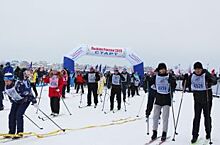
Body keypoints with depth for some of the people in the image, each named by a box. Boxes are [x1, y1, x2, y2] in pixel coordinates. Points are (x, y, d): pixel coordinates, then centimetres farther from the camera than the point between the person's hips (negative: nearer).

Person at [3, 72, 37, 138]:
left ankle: (20, 133, -6)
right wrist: (13, 102, 21)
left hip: (25, 100, -7)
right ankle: (11, 132, 12)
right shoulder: (6, 87, -6)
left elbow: (28, 92, -26)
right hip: (16, 101, 7)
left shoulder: (19, 84, -31)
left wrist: (34, 101, -23)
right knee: (11, 115, 0)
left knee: (18, 115, -16)